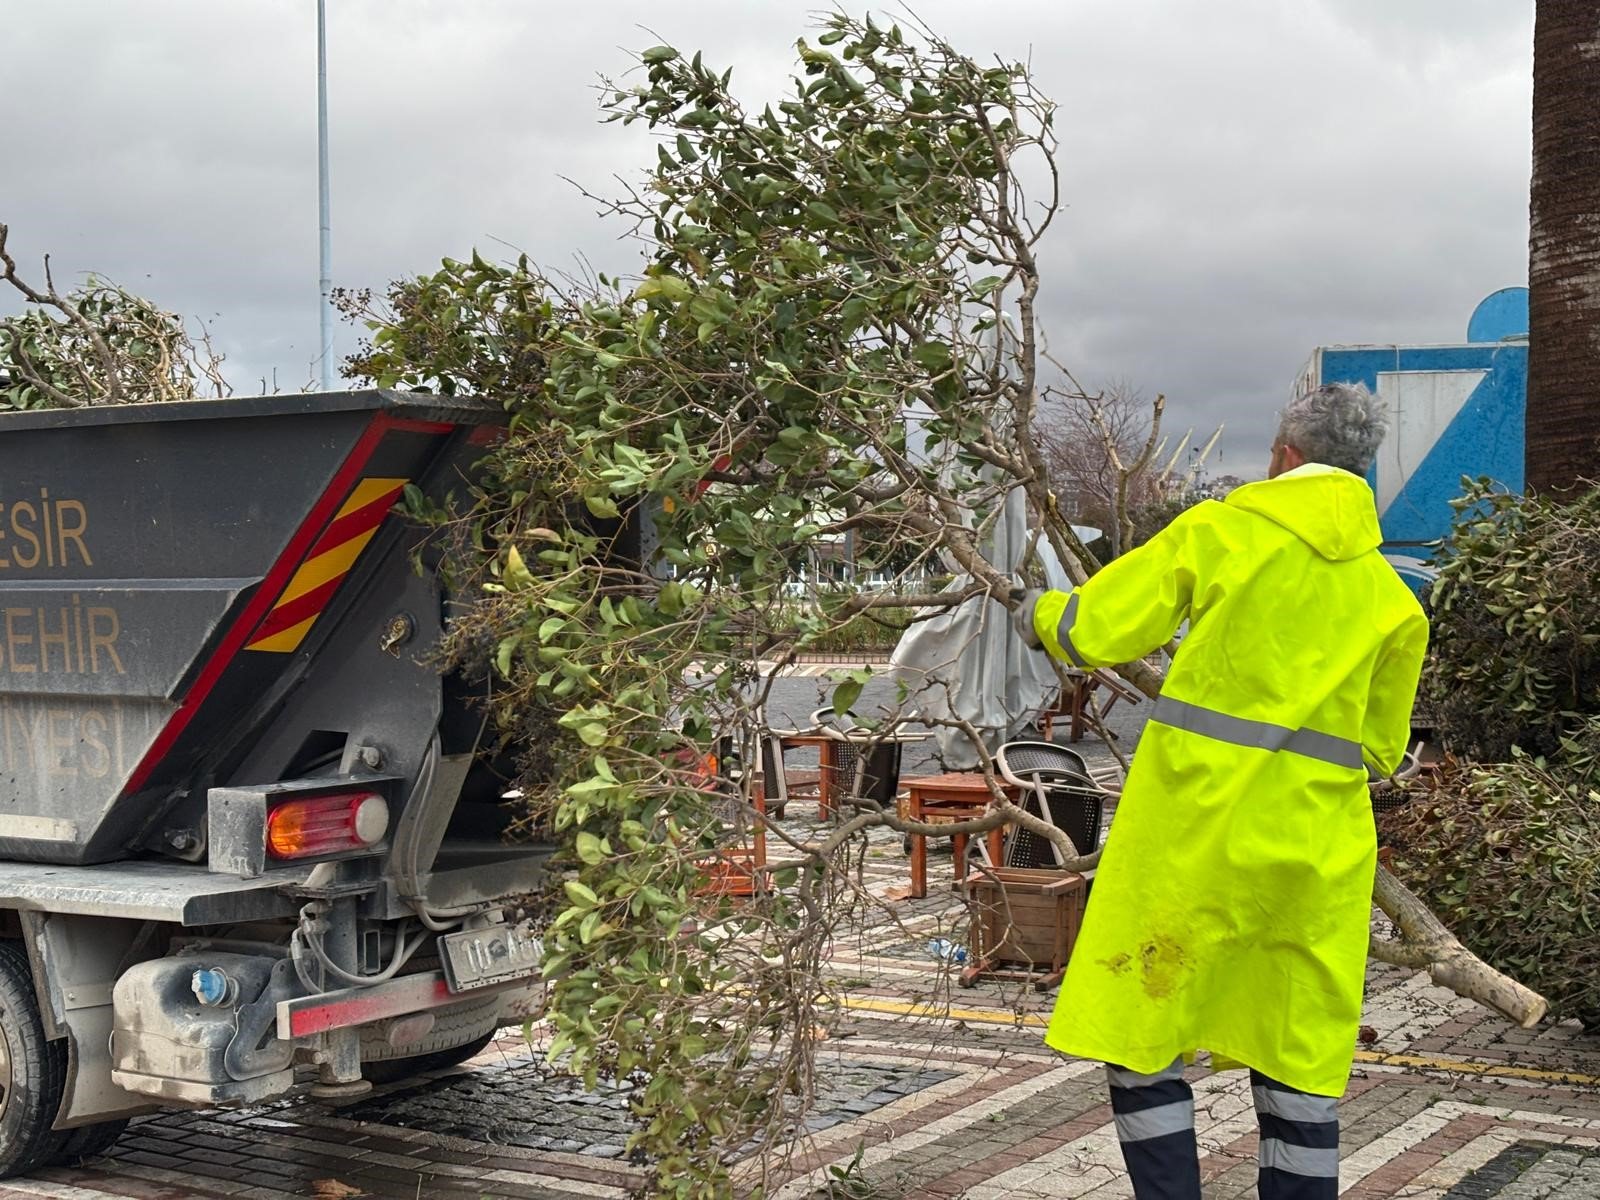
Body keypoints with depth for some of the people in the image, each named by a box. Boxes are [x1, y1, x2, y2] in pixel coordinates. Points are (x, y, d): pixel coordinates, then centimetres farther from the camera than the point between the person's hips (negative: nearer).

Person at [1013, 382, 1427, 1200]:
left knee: (1140, 1024, 4)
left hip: (1196, 817, -4)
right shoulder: (1393, 594, 10)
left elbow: (1098, 632, -1)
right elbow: (1379, 748, 15)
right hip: (1316, 841, 4)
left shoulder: (1221, 528, 0)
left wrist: (1039, 613, 20)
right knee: (1300, 1055, 11)